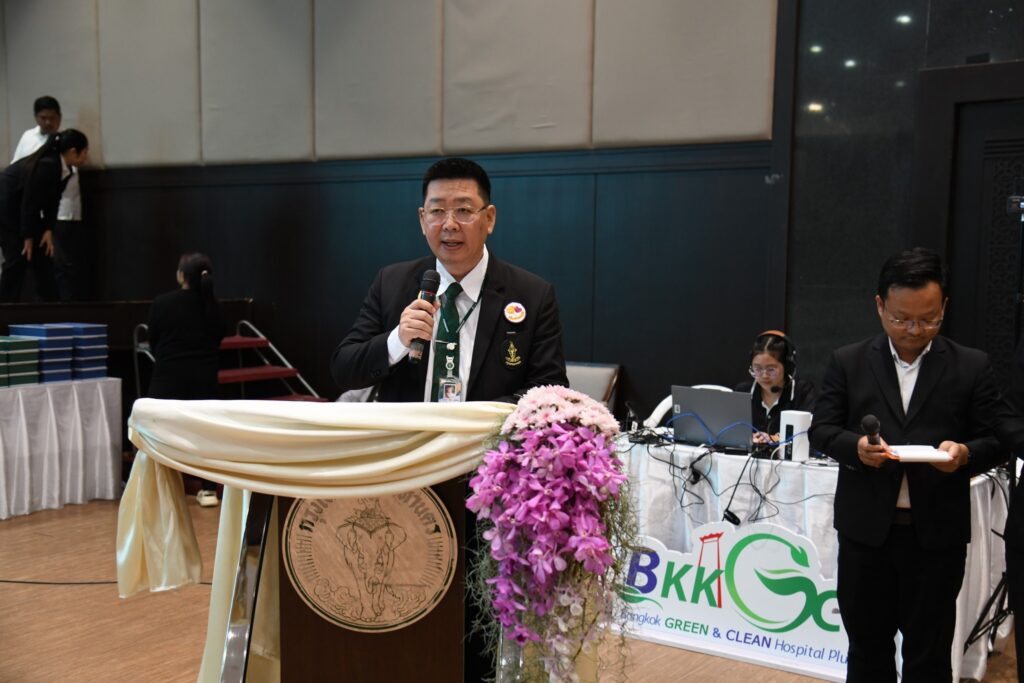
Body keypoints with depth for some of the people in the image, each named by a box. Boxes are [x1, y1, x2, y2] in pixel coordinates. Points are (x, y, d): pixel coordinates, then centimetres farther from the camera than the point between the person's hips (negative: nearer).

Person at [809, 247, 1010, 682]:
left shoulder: (972, 366, 1)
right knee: (867, 646, 15)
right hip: (866, 529, 1)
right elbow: (821, 429, 2)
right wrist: (856, 446, -19)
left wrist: (967, 453, -20)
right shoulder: (847, 363, 3)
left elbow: (998, 439, 2)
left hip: (938, 533, -1)